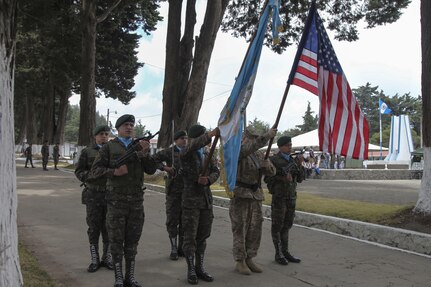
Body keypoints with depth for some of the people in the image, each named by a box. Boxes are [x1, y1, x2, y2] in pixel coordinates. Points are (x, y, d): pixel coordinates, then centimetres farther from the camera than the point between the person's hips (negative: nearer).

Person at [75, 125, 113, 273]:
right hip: (93, 195, -1)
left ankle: (107, 258, 18)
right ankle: (95, 260, 13)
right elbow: (79, 171, 2)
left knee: (109, 228, 6)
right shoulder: (87, 152, 4)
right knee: (93, 228, 3)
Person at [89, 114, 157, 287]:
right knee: (116, 240, 3)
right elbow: (95, 171, -3)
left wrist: (145, 153, -14)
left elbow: (151, 170, 1)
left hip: (136, 200, 3)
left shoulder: (140, 147, 10)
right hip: (116, 200, -3)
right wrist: (114, 172, -19)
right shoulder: (109, 147, 1)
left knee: (132, 240, 9)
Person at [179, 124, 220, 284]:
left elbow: (216, 172, 3)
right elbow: (194, 145, -28)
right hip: (191, 200, -5)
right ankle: (191, 270, 9)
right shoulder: (185, 154, -6)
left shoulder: (208, 155, 14)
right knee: (190, 236, 0)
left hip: (207, 200, 5)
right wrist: (212, 133, -41)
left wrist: (208, 179, -19)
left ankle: (200, 268, 20)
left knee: (203, 236, 10)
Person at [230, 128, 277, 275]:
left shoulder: (259, 154, 12)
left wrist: (267, 166, -13)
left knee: (255, 229, 8)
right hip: (240, 194, -6)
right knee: (240, 229, -2)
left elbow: (271, 172, 9)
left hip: (256, 195, 7)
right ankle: (240, 262, 7)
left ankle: (249, 259, 20)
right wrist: (267, 135, -33)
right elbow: (250, 148, -31)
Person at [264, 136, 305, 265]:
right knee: (277, 224, 0)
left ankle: (285, 252, 18)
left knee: (287, 225, 11)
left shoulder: (293, 160, 12)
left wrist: (300, 165, -7)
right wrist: (282, 178, -21)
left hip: (291, 196, 6)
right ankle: (278, 254, 7)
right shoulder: (273, 160, -6)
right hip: (279, 196, -6)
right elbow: (267, 179, -10)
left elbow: (300, 178, 9)